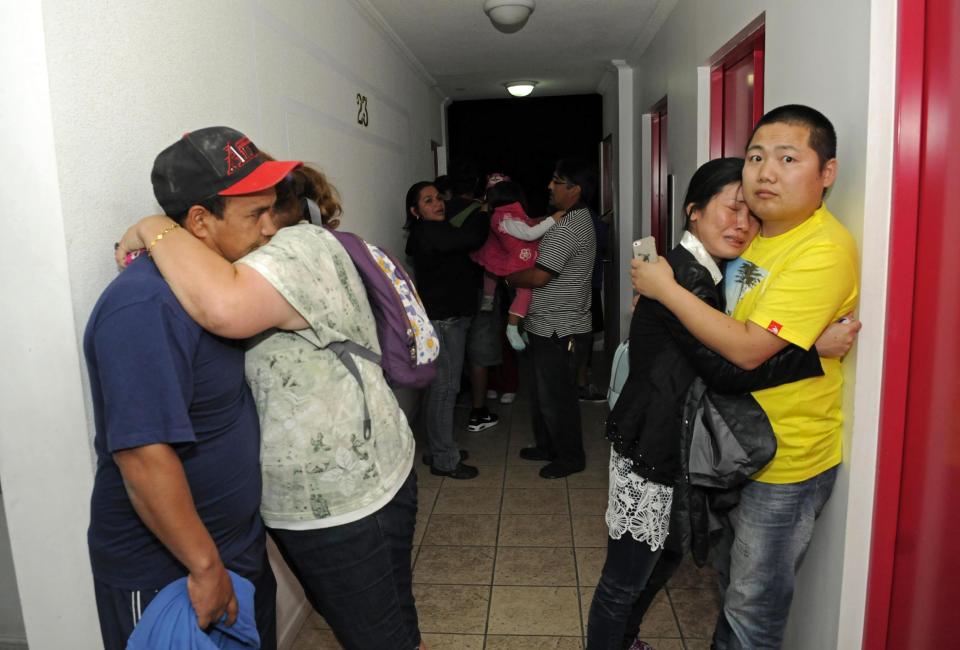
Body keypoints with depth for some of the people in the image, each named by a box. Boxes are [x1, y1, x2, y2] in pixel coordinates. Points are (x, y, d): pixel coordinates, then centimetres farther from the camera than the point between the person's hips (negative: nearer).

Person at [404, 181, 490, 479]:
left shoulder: (439, 232, 16)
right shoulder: (428, 233, -15)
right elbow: (473, 238, -24)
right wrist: (482, 209, -6)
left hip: (451, 319, 10)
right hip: (441, 321, -10)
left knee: (442, 386, 15)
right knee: (444, 387, -4)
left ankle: (440, 449, 27)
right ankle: (444, 460, 6)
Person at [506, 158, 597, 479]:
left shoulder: (567, 227, -21)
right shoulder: (576, 219, 12)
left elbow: (539, 276, -23)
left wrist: (510, 278, -5)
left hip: (558, 330, -10)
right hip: (549, 326, 10)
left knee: (556, 395, 3)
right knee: (542, 391, 20)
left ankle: (570, 456, 19)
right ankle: (547, 445, 35)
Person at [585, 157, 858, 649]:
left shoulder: (707, 274, 11)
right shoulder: (685, 275, -20)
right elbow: (725, 369, -24)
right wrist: (817, 351, -22)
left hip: (674, 446, 11)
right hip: (650, 450, -11)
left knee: (666, 554, 25)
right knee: (625, 579, 5)